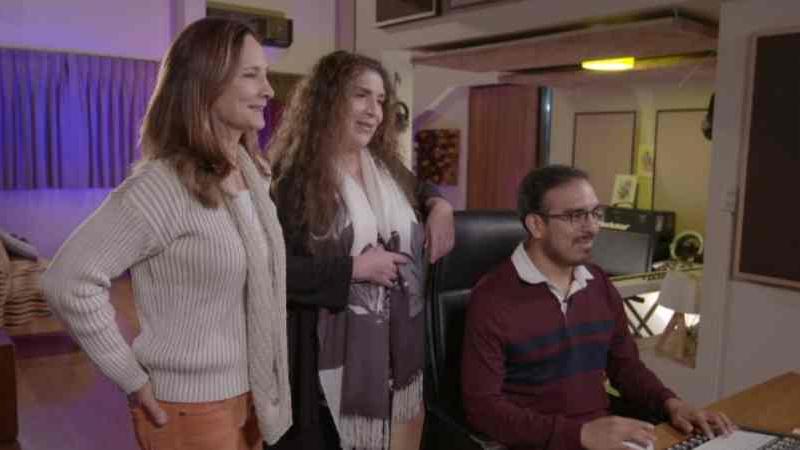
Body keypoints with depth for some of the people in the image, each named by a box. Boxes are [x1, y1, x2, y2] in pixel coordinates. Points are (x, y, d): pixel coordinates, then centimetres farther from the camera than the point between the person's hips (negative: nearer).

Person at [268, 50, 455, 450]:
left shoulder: (387, 166, 9)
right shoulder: (293, 178, -12)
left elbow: (419, 188, 30)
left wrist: (439, 205, 7)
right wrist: (353, 268, -19)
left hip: (399, 346, 7)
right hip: (335, 355, -6)